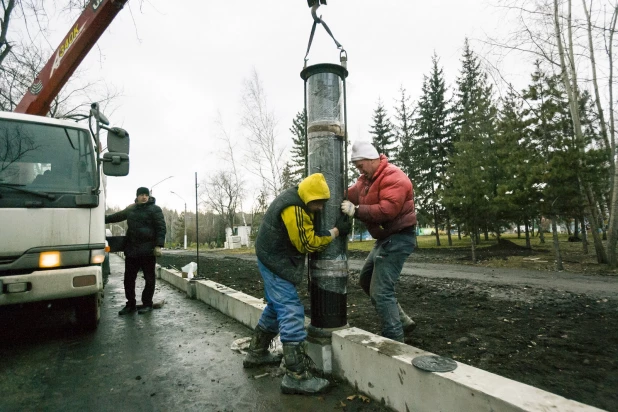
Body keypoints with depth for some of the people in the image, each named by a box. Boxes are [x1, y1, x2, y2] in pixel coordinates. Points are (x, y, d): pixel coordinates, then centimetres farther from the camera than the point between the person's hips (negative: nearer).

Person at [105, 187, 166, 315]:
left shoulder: (154, 209, -3)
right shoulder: (131, 209, 15)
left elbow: (161, 228, -9)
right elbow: (117, 216, 31)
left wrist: (158, 245, -17)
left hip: (148, 250, -5)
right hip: (131, 250, 6)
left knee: (149, 278, 3)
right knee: (128, 278, 9)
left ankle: (147, 304, 15)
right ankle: (130, 304, 22)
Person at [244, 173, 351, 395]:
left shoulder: (298, 200, 6)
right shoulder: (293, 209, -26)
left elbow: (307, 230, 11)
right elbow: (308, 243, -22)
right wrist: (336, 231, -16)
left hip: (274, 259, 11)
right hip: (277, 263, -11)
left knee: (275, 308, 21)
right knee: (291, 312, -12)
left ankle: (256, 354, 35)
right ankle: (296, 377, -8)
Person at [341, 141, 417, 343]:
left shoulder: (393, 178, -20)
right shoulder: (367, 178, 13)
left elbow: (387, 210, -30)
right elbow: (350, 194, 5)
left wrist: (356, 210, -29)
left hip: (398, 238, -11)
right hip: (386, 238, 11)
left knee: (381, 291, -10)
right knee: (366, 280, 20)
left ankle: (395, 339, 4)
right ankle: (401, 321, 26)